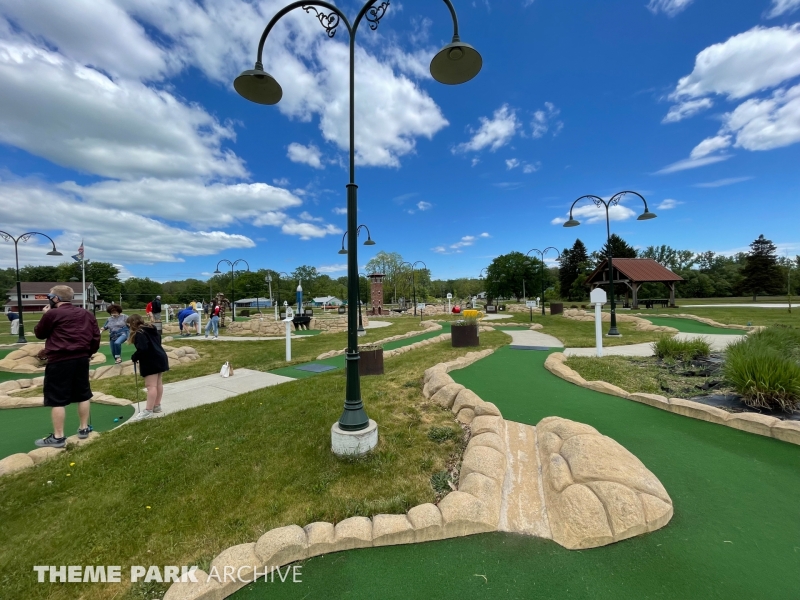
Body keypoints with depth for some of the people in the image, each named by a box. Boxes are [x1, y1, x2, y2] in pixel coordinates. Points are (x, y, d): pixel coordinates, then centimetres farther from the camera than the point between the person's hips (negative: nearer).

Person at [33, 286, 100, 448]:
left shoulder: (52, 314, -8)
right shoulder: (87, 314, 9)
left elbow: (39, 334, 6)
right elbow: (96, 337, 9)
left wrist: (46, 316, 17)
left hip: (59, 361, -6)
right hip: (81, 359, 6)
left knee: (57, 400, 2)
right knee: (83, 395, 14)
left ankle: (58, 437, 7)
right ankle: (84, 429, 24)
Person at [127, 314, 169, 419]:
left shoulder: (139, 333, -14)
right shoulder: (152, 328, 14)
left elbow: (142, 349, -24)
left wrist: (134, 357, -7)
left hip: (150, 361, -10)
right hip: (159, 358, 10)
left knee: (151, 386, -7)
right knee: (158, 383, 16)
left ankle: (148, 411, -3)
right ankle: (157, 406, 26)